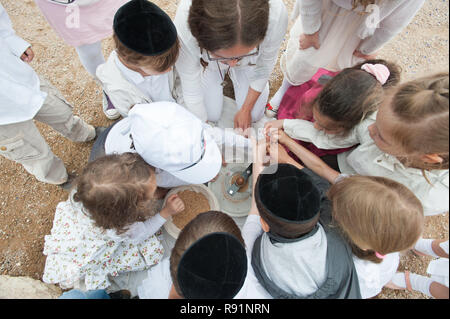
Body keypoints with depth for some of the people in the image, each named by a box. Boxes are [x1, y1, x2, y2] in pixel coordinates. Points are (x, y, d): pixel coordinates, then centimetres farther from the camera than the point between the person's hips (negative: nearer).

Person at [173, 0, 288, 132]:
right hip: (208, 63, 0)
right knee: (212, 115, 2)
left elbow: (262, 71, -19)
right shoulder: (184, 31, -42)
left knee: (254, 115, 3)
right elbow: (191, 91, -26)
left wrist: (245, 110, -8)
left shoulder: (277, 15, -39)